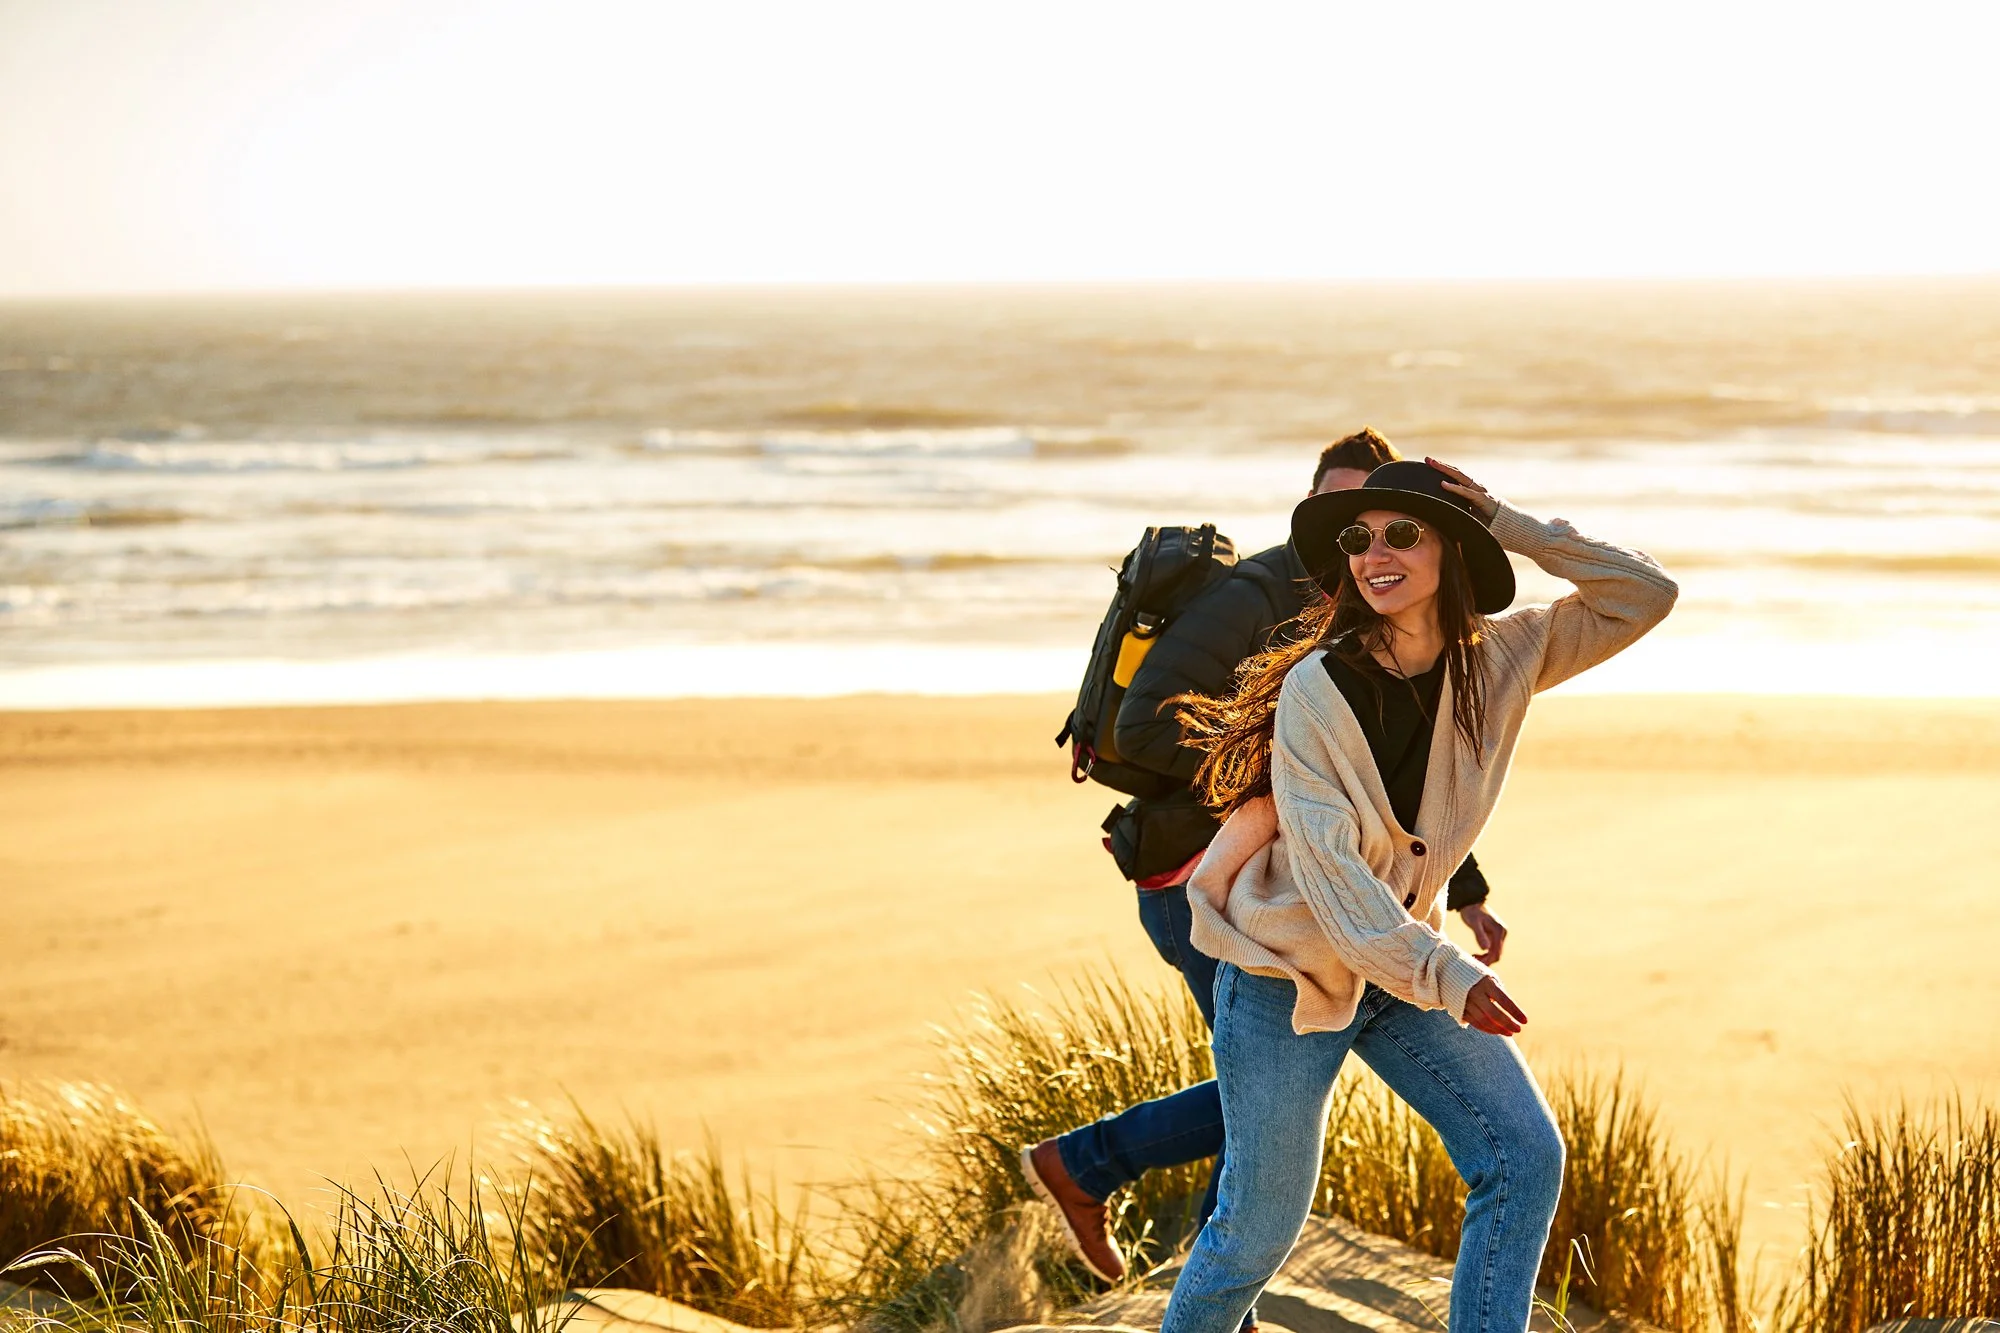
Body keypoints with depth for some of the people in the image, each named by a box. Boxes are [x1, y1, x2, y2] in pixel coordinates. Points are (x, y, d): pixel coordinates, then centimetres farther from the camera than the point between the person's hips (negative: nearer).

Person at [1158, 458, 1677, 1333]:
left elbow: (1644, 597, -4)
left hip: (1406, 959, 5)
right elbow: (1324, 863, -26)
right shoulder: (1319, 686, -21)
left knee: (1524, 1158, -8)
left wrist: (1509, 527, -14)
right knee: (1259, 1227, 3)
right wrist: (1444, 973, -34)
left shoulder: (1500, 659, -5)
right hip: (1287, 967, -5)